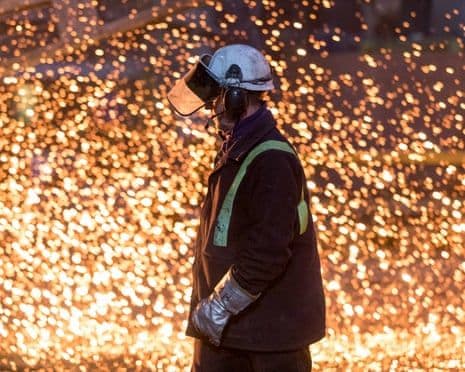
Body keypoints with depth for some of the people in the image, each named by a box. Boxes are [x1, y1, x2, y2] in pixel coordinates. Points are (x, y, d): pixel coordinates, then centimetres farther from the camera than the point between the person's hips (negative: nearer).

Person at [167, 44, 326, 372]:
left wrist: (220, 305, -20)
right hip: (225, 321, 10)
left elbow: (268, 252, -25)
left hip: (274, 324, -10)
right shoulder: (236, 153, 12)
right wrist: (212, 306, 15)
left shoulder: (272, 161, -20)